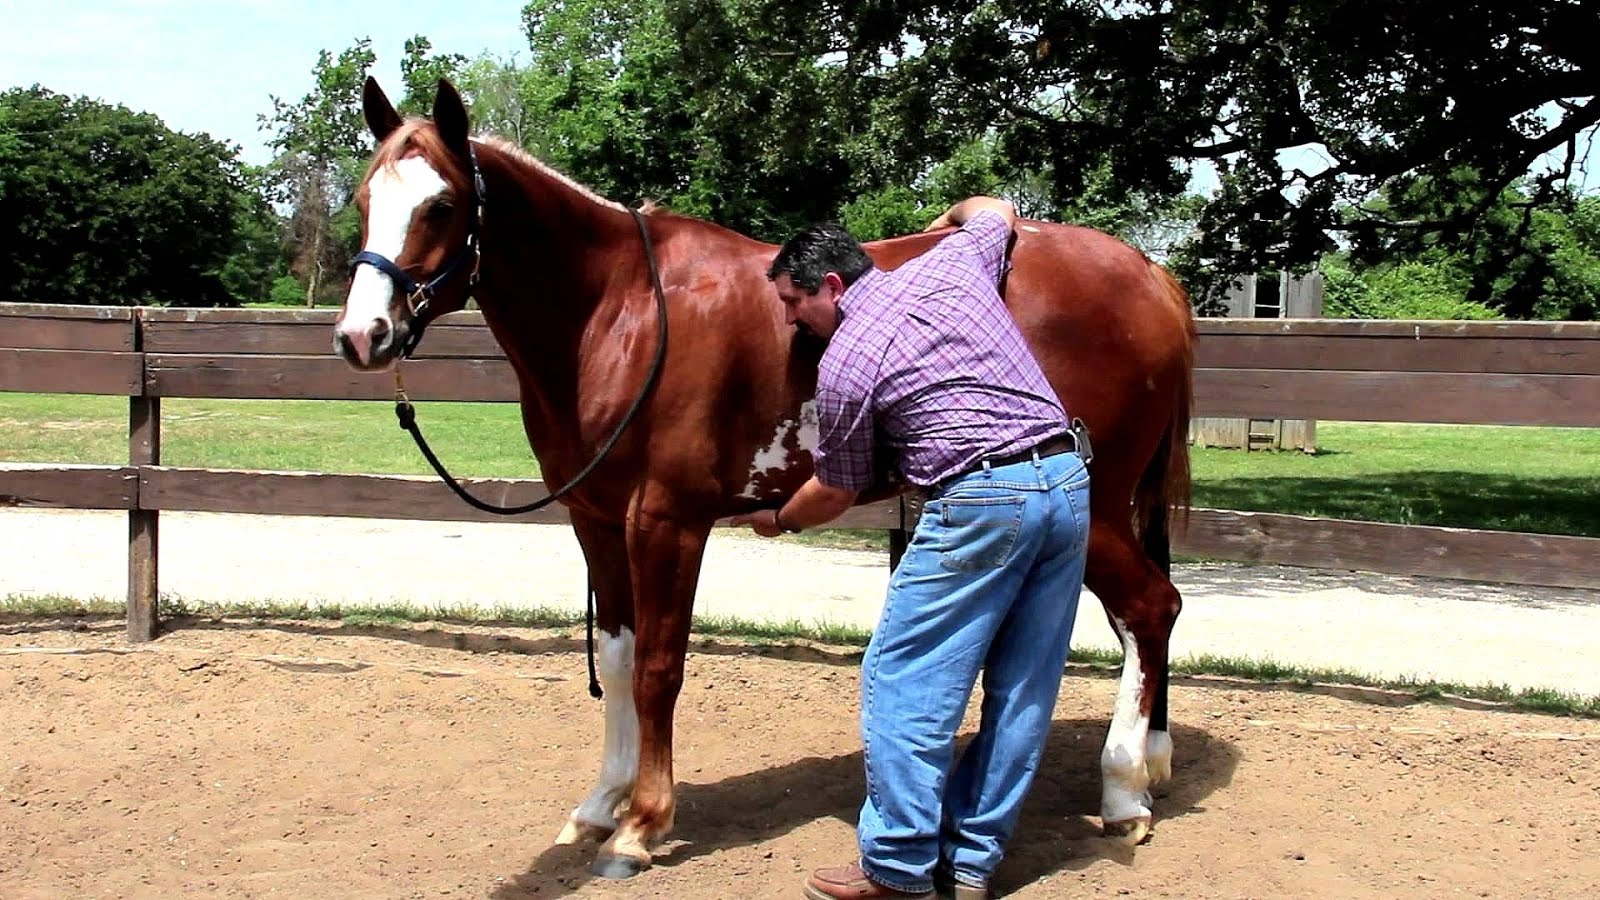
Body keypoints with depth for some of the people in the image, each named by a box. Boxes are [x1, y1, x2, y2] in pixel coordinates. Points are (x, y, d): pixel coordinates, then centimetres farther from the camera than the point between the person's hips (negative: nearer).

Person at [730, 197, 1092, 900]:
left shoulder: (844, 362, -2)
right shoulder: (950, 263, 13)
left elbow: (837, 491, 10)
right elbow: (995, 211, 35)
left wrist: (777, 520, 29)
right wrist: (948, 218, 54)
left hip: (980, 499, -7)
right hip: (1071, 480, 8)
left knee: (902, 682, 3)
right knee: (1022, 687, 11)